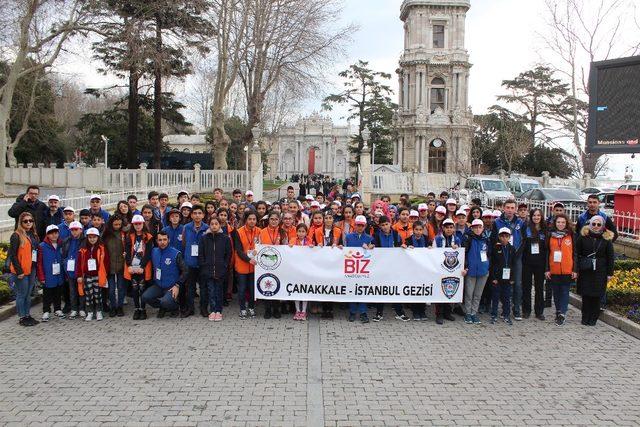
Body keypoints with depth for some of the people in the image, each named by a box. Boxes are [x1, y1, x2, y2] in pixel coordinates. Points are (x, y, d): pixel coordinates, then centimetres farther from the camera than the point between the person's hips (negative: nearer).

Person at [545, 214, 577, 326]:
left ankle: (562, 314, 1)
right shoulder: (551, 235, 5)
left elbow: (574, 253, 3)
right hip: (554, 270, 2)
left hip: (567, 270, -2)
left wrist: (575, 270, -2)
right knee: (556, 292, 10)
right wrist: (547, 269, 0)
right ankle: (558, 312, 23)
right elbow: (547, 253, 6)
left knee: (564, 292, 1)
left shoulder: (571, 236, 2)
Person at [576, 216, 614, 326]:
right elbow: (577, 253, 3)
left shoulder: (607, 239, 2)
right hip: (585, 271, 0)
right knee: (585, 295, 3)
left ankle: (593, 318, 14)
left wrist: (610, 273, 2)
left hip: (600, 272, 0)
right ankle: (585, 318, 13)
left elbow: (610, 257, 5)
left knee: (596, 296, 3)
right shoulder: (583, 237, 1)